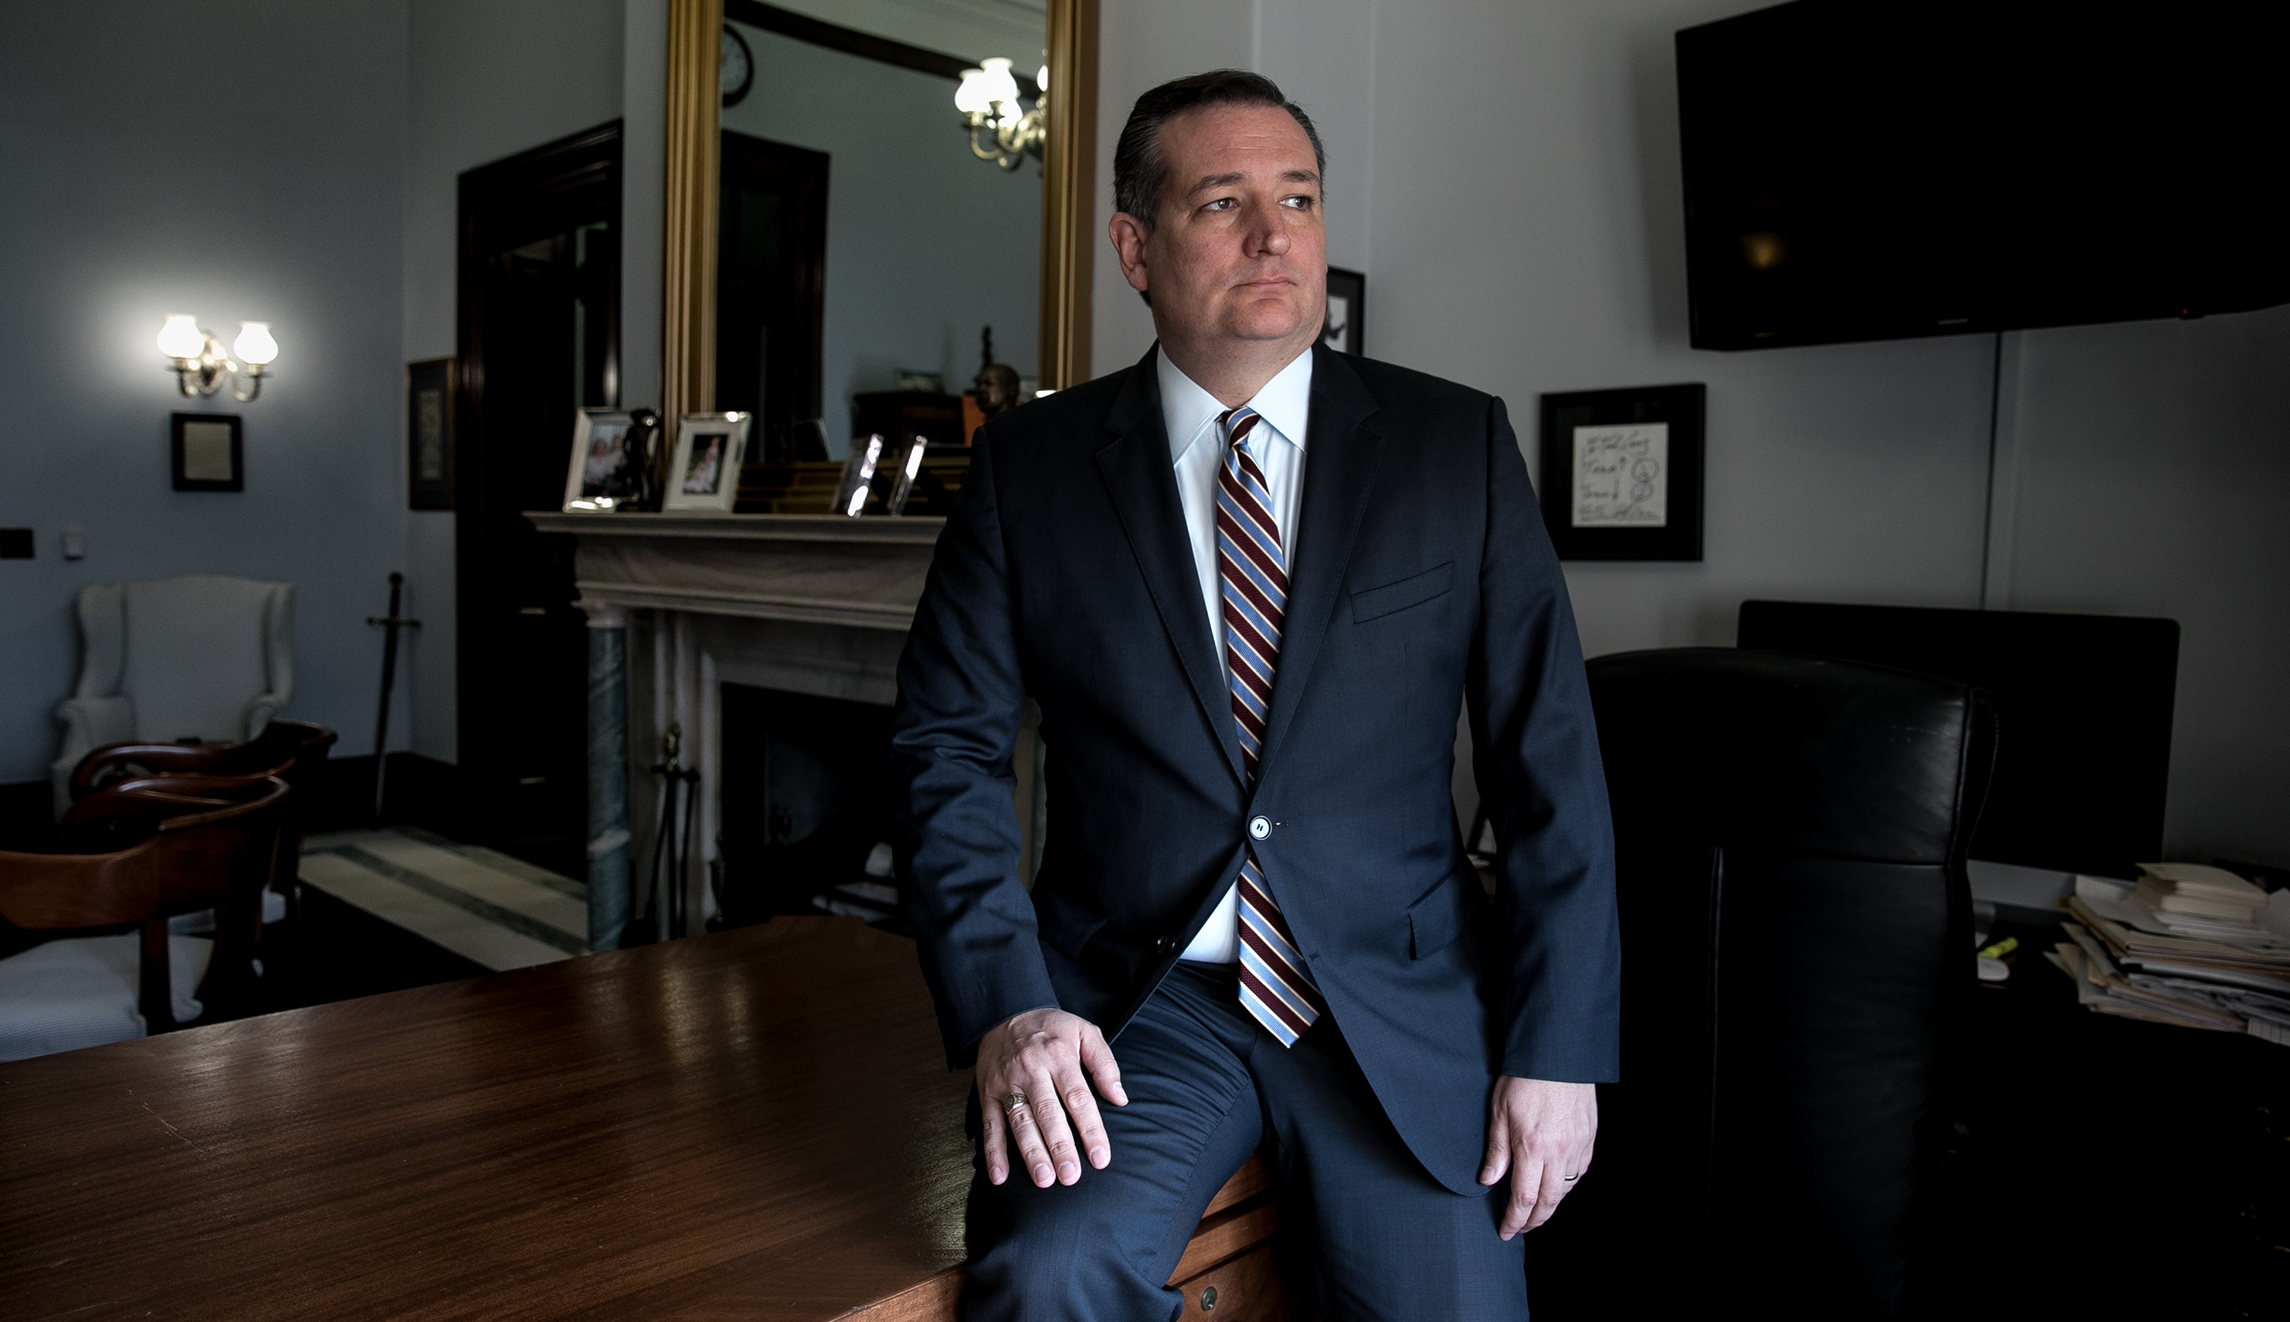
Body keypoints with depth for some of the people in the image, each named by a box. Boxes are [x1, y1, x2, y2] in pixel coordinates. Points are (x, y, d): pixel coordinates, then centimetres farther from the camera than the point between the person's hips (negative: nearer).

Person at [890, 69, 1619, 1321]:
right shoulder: (1030, 465, 2)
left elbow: (1551, 762, 2)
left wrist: (1559, 1049, -3)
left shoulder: (1458, 445, 2)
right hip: (1130, 997, -1)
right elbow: (947, 745, 1)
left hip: (1398, 1005, 2)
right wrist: (1005, 1004, -12)